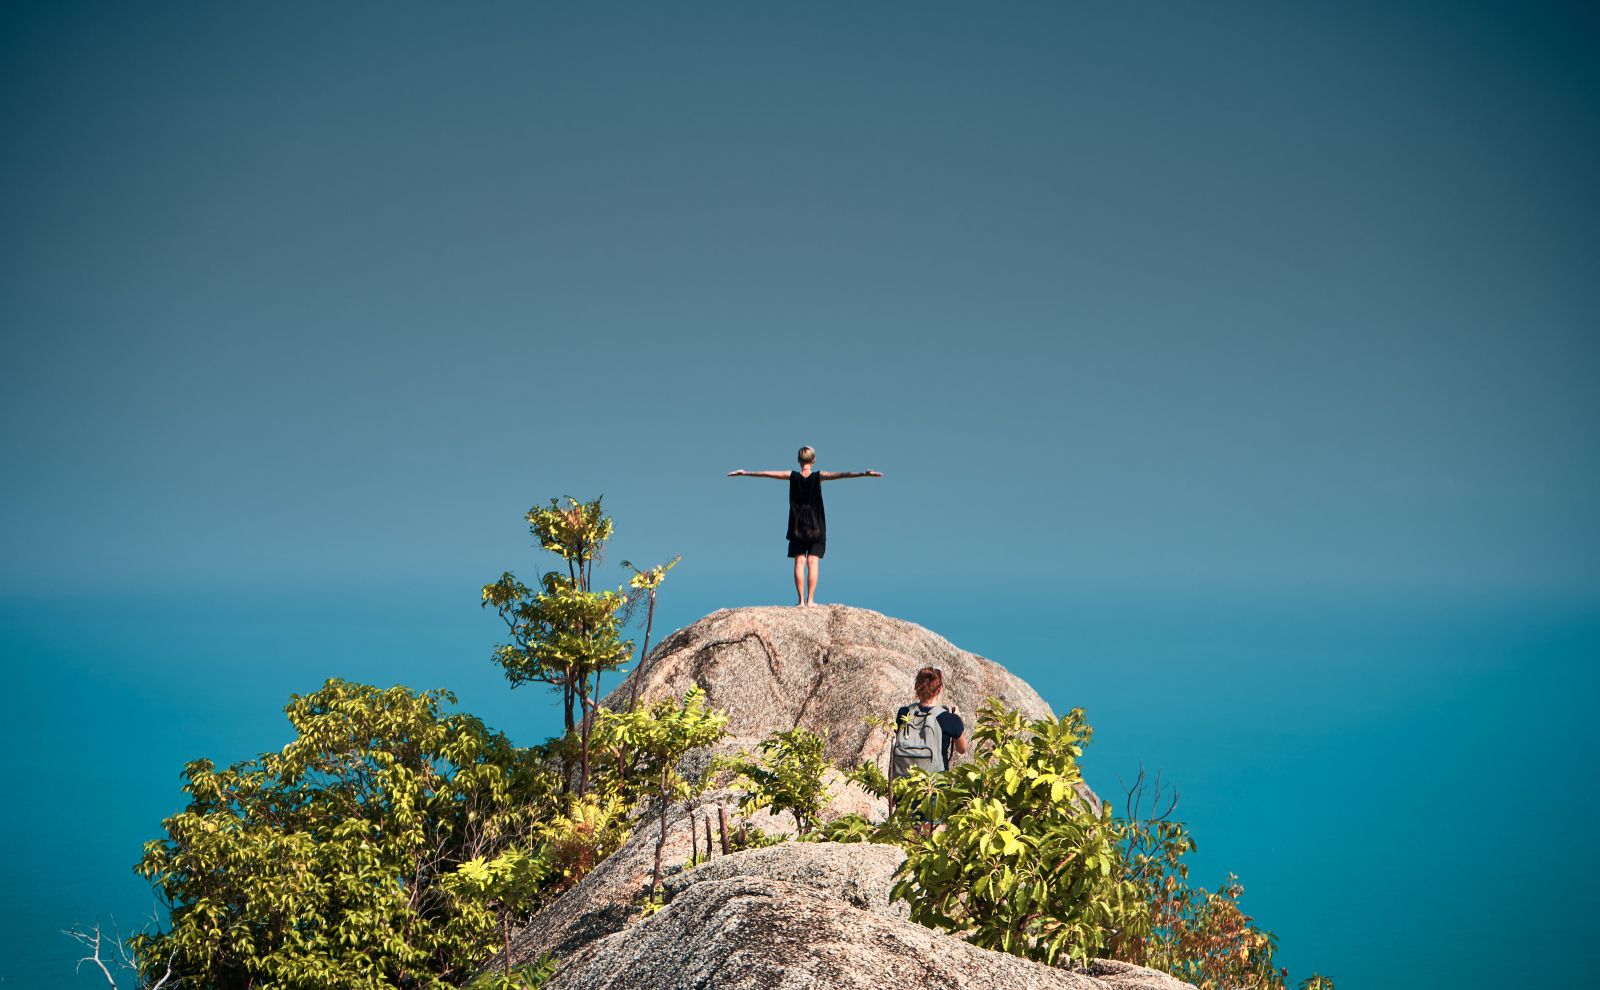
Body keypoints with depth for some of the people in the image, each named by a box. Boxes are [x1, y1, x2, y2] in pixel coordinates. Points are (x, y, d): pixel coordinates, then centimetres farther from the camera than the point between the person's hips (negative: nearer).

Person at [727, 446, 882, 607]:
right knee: (813, 562, 0)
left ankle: (801, 600, -2)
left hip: (797, 526, 1)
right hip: (816, 526, -1)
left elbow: (767, 473, 3)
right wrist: (864, 474, -21)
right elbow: (840, 475, -15)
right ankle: (810, 600, -4)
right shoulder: (818, 476, -6)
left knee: (799, 562, 3)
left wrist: (744, 473, 10)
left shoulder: (793, 476, -2)